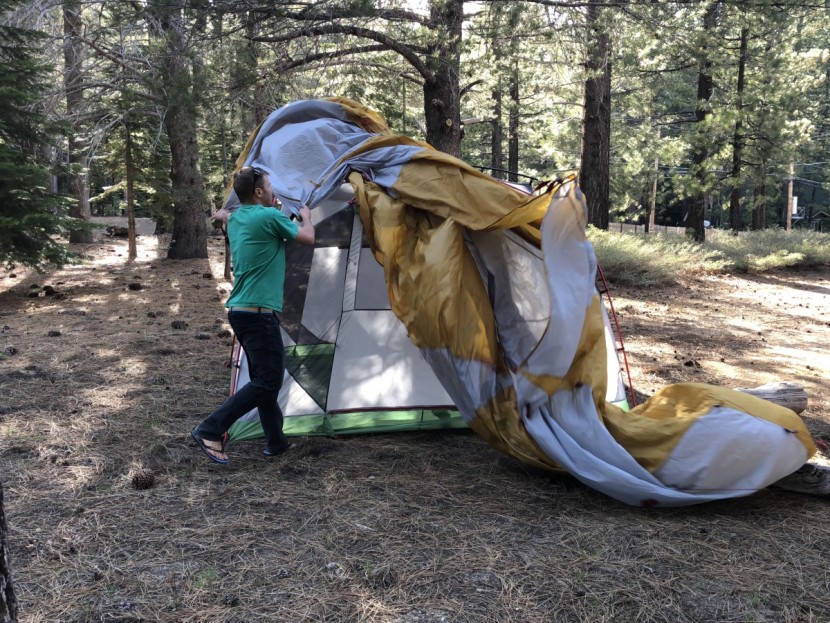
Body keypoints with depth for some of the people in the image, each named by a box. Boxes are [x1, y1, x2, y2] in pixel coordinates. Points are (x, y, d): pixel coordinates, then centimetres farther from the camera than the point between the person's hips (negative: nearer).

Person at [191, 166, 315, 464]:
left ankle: (276, 441, 21)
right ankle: (210, 430, -9)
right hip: (259, 313, -10)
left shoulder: (236, 219, 14)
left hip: (239, 310, 10)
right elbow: (308, 238, 1)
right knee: (268, 381, -7)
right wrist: (306, 216, 15)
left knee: (265, 376, 14)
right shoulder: (270, 217, -11)